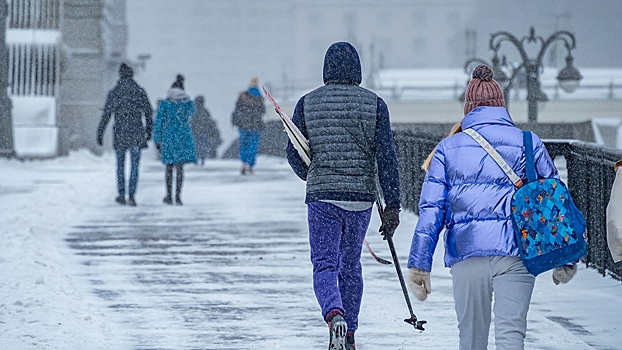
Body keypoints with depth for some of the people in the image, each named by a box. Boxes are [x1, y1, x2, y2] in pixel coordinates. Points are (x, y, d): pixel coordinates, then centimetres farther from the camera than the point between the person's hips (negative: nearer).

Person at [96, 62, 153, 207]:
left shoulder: (114, 92, -2)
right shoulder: (140, 91, 0)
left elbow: (106, 114, -3)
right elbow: (148, 112, 5)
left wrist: (100, 133, 1)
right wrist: (149, 130, 18)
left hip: (120, 132, 0)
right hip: (137, 133, 0)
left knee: (120, 164, 14)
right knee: (135, 165, 4)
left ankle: (121, 195, 14)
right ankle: (132, 195, -5)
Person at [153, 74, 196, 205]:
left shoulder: (165, 104, -4)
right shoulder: (188, 103, 0)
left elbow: (158, 123, -3)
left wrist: (157, 140, 4)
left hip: (168, 138, 0)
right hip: (184, 138, 0)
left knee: (169, 167, 11)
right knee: (180, 168, 1)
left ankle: (169, 196, 14)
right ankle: (178, 196, -7)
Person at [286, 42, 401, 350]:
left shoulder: (307, 103, 0)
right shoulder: (374, 104, -1)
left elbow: (294, 154, 4)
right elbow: (386, 157, -5)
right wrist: (392, 206, -3)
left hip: (321, 197, -1)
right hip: (361, 197, 1)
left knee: (324, 266, 0)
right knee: (350, 266, 16)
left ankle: (334, 315, -29)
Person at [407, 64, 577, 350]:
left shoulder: (448, 148, 10)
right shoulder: (529, 144, 8)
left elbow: (431, 210, 4)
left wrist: (419, 264, 4)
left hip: (466, 252, 1)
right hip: (515, 252, -1)